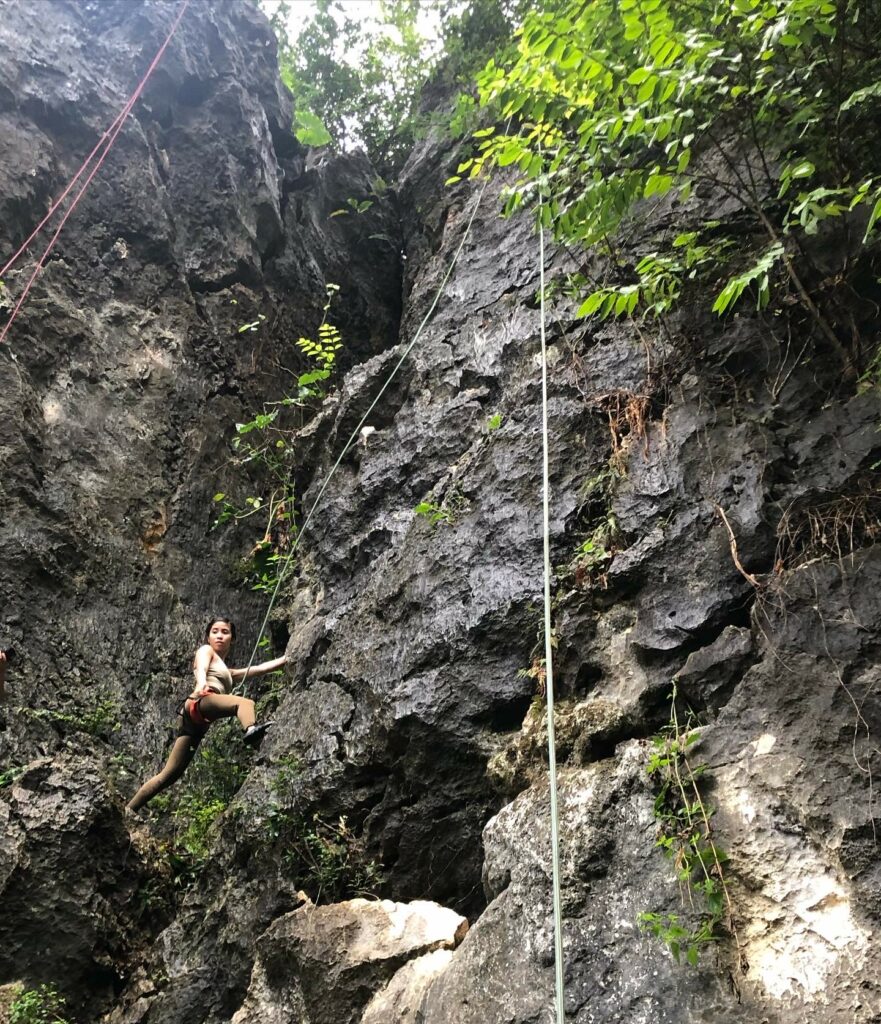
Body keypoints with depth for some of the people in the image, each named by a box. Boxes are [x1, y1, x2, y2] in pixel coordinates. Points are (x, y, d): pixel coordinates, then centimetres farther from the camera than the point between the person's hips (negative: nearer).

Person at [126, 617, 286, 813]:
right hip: (197, 704, -8)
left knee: (170, 774, 4)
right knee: (245, 703, -30)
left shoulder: (226, 670, 39)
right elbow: (201, 668, -7)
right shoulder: (205, 650, 17)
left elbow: (260, 668, 40)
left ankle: (128, 810, 8)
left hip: (199, 722, 8)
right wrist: (201, 683, -30)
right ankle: (250, 730, -62)